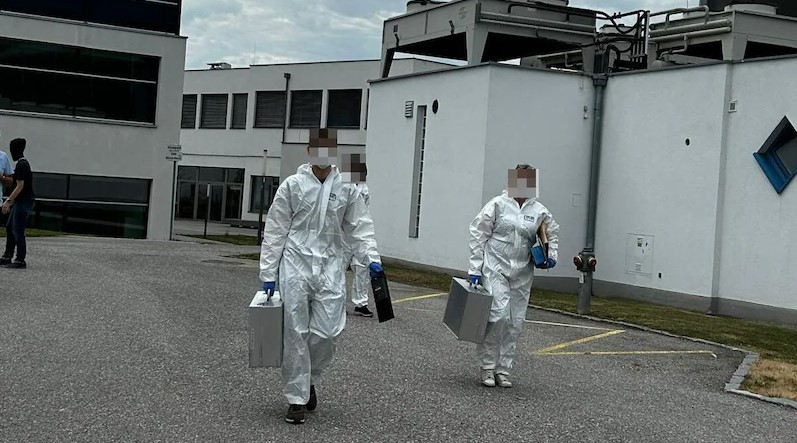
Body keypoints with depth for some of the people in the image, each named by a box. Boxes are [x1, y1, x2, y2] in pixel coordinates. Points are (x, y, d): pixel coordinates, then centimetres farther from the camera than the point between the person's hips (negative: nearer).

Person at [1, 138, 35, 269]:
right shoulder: (24, 163, 14)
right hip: (20, 202, 10)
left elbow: (20, 186, -19)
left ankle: (20, 261, -1)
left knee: (18, 231, -6)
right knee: (9, 228, 14)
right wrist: (11, 200, 23)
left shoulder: (21, 166, -16)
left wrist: (9, 201, -16)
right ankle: (7, 258, 20)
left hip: (23, 203, -10)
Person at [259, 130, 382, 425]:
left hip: (330, 267, 2)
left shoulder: (345, 188, 6)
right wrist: (268, 273, -1)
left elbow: (358, 226, 7)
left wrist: (371, 257, -9)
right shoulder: (292, 185, 1)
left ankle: (309, 379, 26)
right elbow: (275, 231, 2)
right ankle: (297, 398, 12)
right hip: (296, 264, -1)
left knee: (328, 332, -4)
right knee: (296, 333, 0)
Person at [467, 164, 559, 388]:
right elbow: (478, 234, -2)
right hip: (495, 268, -4)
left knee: (516, 322, 6)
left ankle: (503, 369, 18)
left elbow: (552, 232, 24)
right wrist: (475, 268, -7)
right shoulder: (498, 204, -4)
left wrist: (552, 255, 5)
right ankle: (487, 366, 0)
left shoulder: (539, 210, 5)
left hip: (522, 274, 4)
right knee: (499, 315, -15)